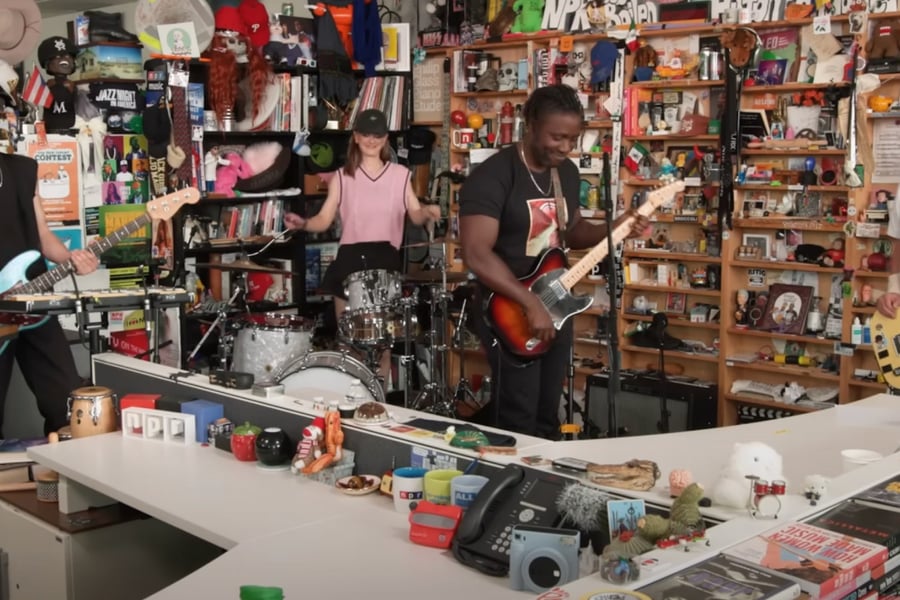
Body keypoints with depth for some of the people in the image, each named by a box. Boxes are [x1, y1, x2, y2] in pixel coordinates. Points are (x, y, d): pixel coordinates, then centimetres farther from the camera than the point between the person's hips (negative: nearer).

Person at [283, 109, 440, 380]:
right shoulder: (342, 177, 7)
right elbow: (324, 220, 3)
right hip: (350, 259, 1)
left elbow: (416, 215, 3)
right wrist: (302, 223, -18)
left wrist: (428, 212, -19)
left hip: (386, 259, 0)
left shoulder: (400, 174, 7)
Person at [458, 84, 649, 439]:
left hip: (556, 306, 7)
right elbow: (476, 254, -26)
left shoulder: (567, 172, 6)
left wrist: (614, 228, -1)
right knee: (518, 423, -2)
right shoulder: (492, 176, -19)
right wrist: (531, 303, -28)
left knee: (547, 416, 16)